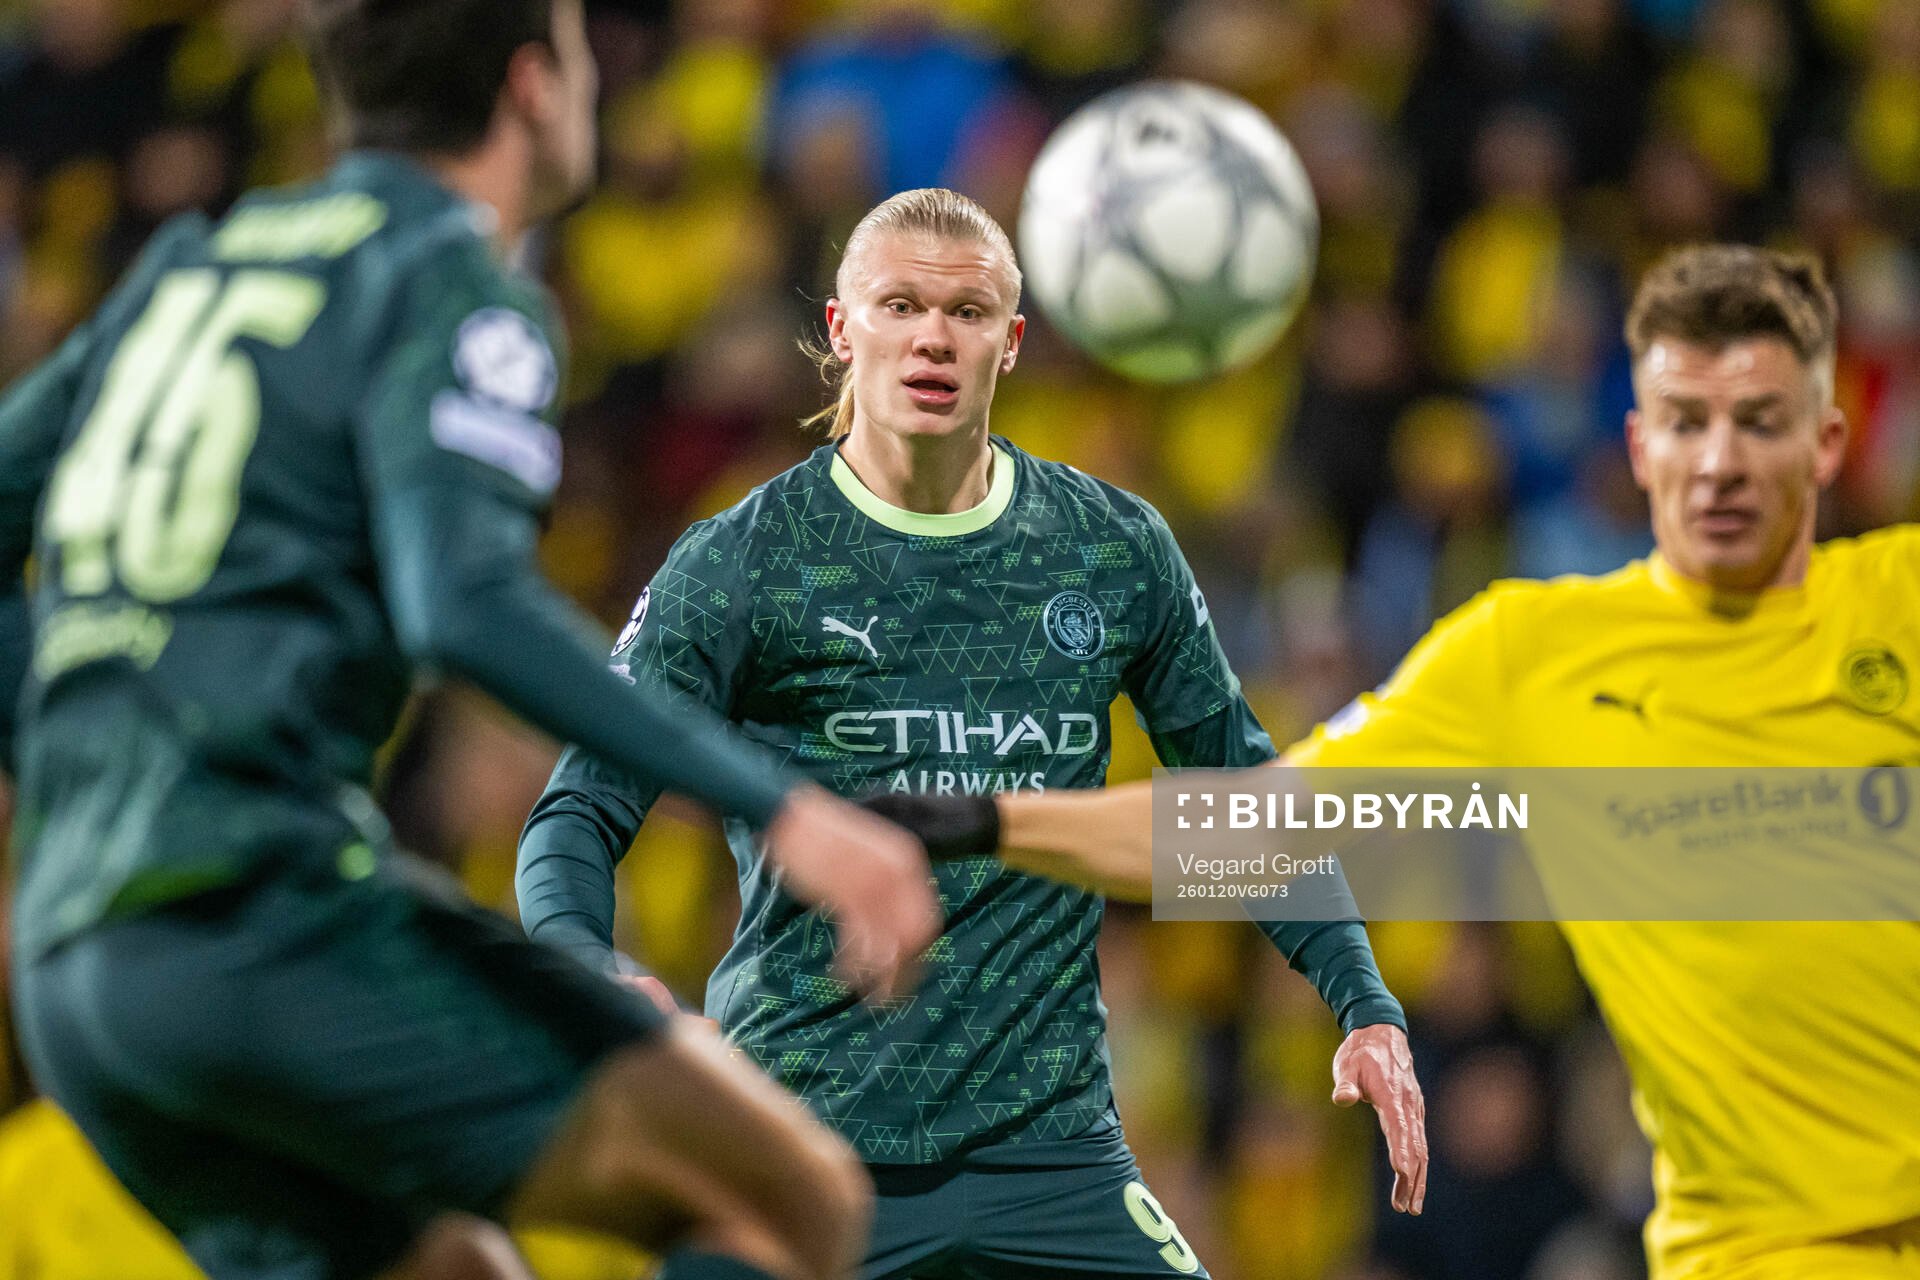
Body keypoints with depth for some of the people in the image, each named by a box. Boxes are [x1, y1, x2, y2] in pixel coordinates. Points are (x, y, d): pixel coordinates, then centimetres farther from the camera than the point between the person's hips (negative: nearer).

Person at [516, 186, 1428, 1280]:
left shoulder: (1118, 551, 7)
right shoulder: (734, 566, -2)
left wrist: (1368, 1007, 7)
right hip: (796, 1144, -2)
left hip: (1048, 1136, 2)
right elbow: (582, 812, -5)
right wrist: (588, 981, -26)